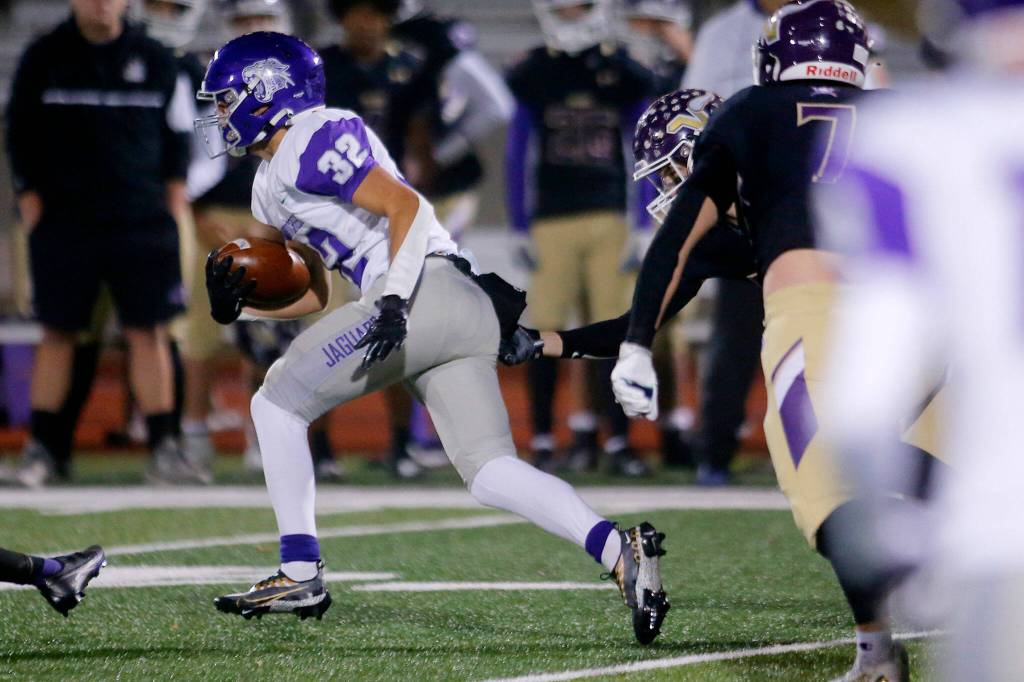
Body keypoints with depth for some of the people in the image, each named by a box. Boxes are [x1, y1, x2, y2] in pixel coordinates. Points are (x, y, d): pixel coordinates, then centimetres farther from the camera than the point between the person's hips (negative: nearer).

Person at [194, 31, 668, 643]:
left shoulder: (313, 141, -3)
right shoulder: (272, 190, 28)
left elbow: (406, 206, -13)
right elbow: (314, 296, 33)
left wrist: (395, 302, -23)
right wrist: (240, 301, 17)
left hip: (427, 288, -9)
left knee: (278, 403, 1)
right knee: (489, 472, -2)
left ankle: (300, 574, 0)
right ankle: (619, 549, -19)